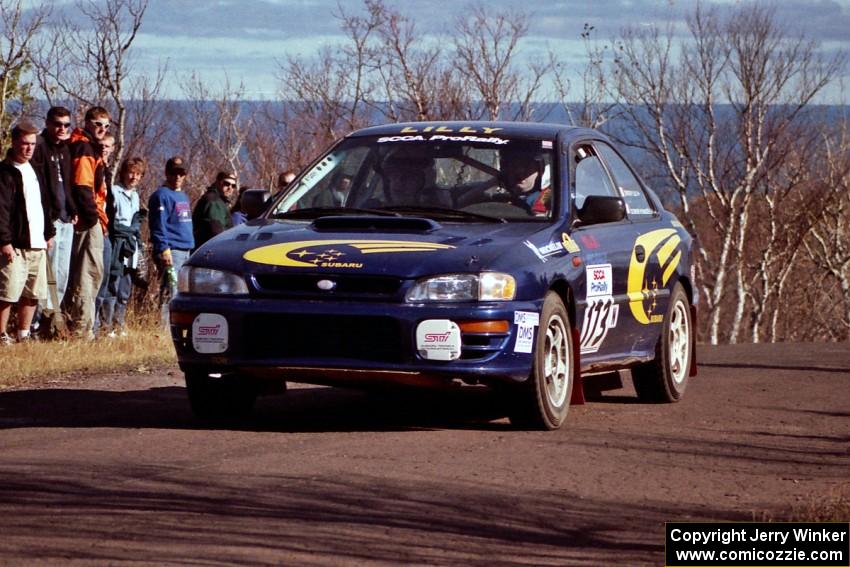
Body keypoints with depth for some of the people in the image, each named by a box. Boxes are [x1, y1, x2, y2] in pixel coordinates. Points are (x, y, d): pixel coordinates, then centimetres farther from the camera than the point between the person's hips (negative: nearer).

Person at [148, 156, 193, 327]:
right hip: (171, 252, -9)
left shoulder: (183, 196, 22)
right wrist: (164, 249, -22)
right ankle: (165, 329, -16)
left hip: (186, 252, 9)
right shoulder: (162, 195, -6)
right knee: (170, 293, -14)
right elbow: (158, 225, -14)